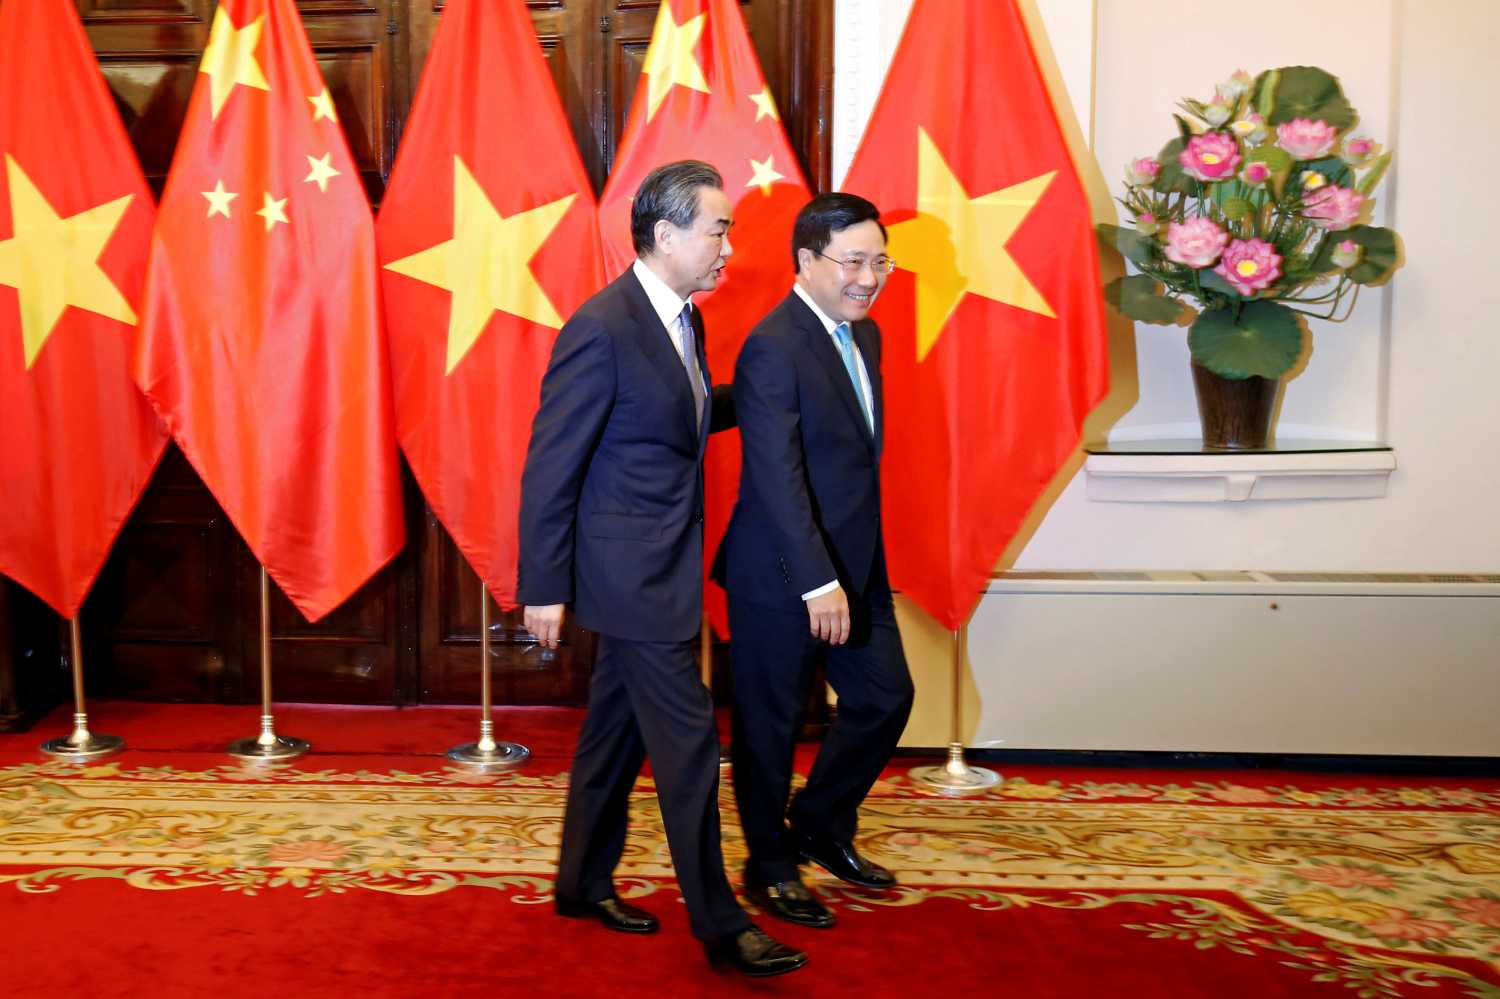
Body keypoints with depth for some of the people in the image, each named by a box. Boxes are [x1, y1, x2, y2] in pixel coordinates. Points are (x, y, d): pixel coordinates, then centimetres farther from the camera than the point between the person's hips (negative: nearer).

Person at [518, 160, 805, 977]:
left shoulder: (683, 319, 8)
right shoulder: (600, 328, -19)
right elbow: (550, 466, -17)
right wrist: (545, 587, -16)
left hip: (657, 567, 9)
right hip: (629, 569, -9)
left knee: (616, 725, 18)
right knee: (687, 737, -4)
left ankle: (583, 882, 34)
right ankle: (719, 924, 8)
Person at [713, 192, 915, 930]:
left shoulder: (864, 335, 9)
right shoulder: (773, 349, -19)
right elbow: (777, 476, -25)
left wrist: (850, 573, 12)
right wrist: (817, 583, -29)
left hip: (856, 565, 8)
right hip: (782, 575, -8)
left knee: (885, 698, 14)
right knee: (770, 724, 8)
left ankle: (822, 827, 36)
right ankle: (770, 866, 27)